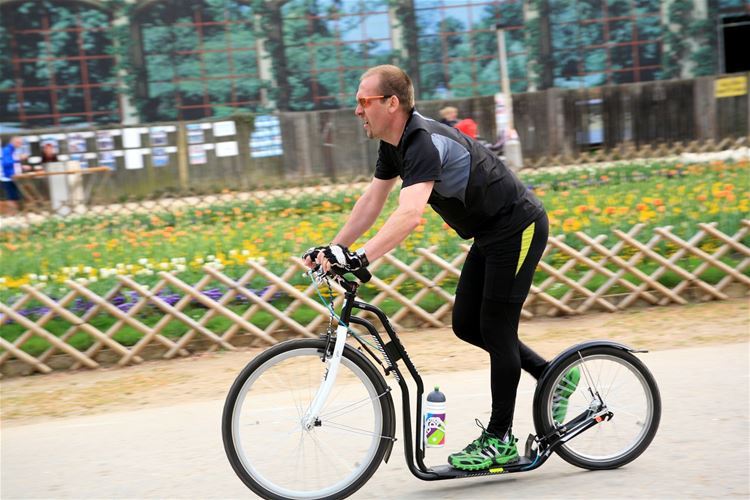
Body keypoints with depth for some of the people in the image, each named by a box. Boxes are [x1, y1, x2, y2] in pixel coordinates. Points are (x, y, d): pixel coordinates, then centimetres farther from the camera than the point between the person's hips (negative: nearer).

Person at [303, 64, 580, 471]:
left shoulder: (425, 143, -29)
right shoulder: (395, 144, 2)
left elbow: (410, 214, -43)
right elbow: (372, 201, 8)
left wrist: (359, 258, -50)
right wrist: (333, 249, 0)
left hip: (518, 229, -10)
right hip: (490, 233, 10)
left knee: (495, 329, -5)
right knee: (467, 325, 10)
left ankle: (500, 440, 5)